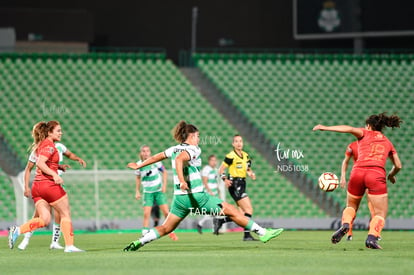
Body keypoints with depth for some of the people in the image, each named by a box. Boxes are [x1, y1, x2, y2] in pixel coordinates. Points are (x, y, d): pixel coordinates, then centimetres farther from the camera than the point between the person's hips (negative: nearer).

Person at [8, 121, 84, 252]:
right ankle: (69, 245, 5)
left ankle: (17, 230, -13)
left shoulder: (41, 144, 19)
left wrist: (58, 166, 24)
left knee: (44, 220, 3)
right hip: (48, 184, -9)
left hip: (37, 186, 9)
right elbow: (40, 163, -22)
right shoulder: (49, 145, -10)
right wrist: (55, 175, -30)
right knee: (65, 214, 4)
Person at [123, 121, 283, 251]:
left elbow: (156, 157, 24)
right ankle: (262, 233, 1)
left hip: (180, 197, 7)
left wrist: (138, 166, 40)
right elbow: (179, 159, -29)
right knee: (231, 211, -1)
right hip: (196, 196, -7)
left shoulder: (174, 149, 12)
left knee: (166, 228, 15)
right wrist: (182, 181, -41)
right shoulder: (193, 149, -10)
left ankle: (138, 243, -1)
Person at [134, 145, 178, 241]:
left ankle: (171, 232, 12)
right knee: (146, 214, -11)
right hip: (148, 192, 0)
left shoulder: (155, 161, -11)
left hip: (159, 190, 0)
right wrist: (137, 191, 7)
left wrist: (164, 185, -6)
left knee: (166, 212, -4)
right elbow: (138, 178, 10)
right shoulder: (139, 165, -7)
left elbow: (164, 172, 3)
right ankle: (145, 235, -5)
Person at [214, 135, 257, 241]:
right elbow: (221, 169, -8)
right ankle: (247, 235, -14)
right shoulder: (231, 156, -11)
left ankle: (220, 221, 18)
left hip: (242, 185, 9)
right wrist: (225, 179, -25)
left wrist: (251, 174, -1)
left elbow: (248, 169, 22)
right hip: (234, 185, -9)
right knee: (249, 209, -15)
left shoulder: (245, 155, 12)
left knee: (243, 213, 8)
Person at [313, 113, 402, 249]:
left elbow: (350, 129, -3)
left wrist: (326, 128, -2)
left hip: (358, 171, 0)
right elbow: (398, 166, 28)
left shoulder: (365, 133, 18)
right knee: (380, 213, 3)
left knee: (351, 205, 22)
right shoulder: (387, 142, 25)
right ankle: (372, 237, -22)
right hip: (377, 174, 0)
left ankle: (345, 224, -8)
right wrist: (391, 175, 49)